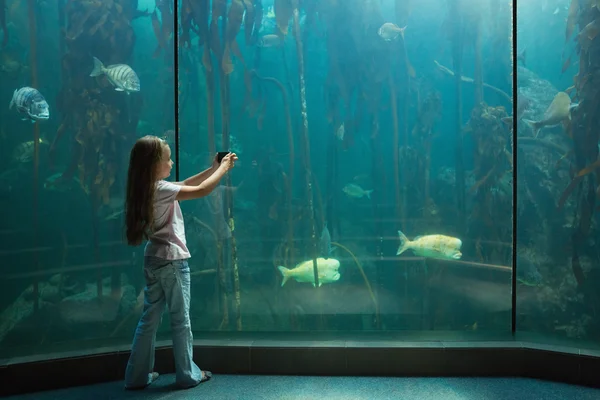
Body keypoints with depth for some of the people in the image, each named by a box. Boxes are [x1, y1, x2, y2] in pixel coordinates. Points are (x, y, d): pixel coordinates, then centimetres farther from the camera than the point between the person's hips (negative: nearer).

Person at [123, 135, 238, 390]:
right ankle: (187, 374, 18)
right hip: (172, 260, -9)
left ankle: (137, 375, 24)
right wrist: (223, 169, -7)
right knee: (180, 320, 4)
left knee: (150, 318, 15)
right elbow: (202, 191, -21)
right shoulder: (161, 189, -18)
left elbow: (185, 185, 16)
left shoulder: (148, 188, 9)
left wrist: (213, 168, 13)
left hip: (153, 259, 9)